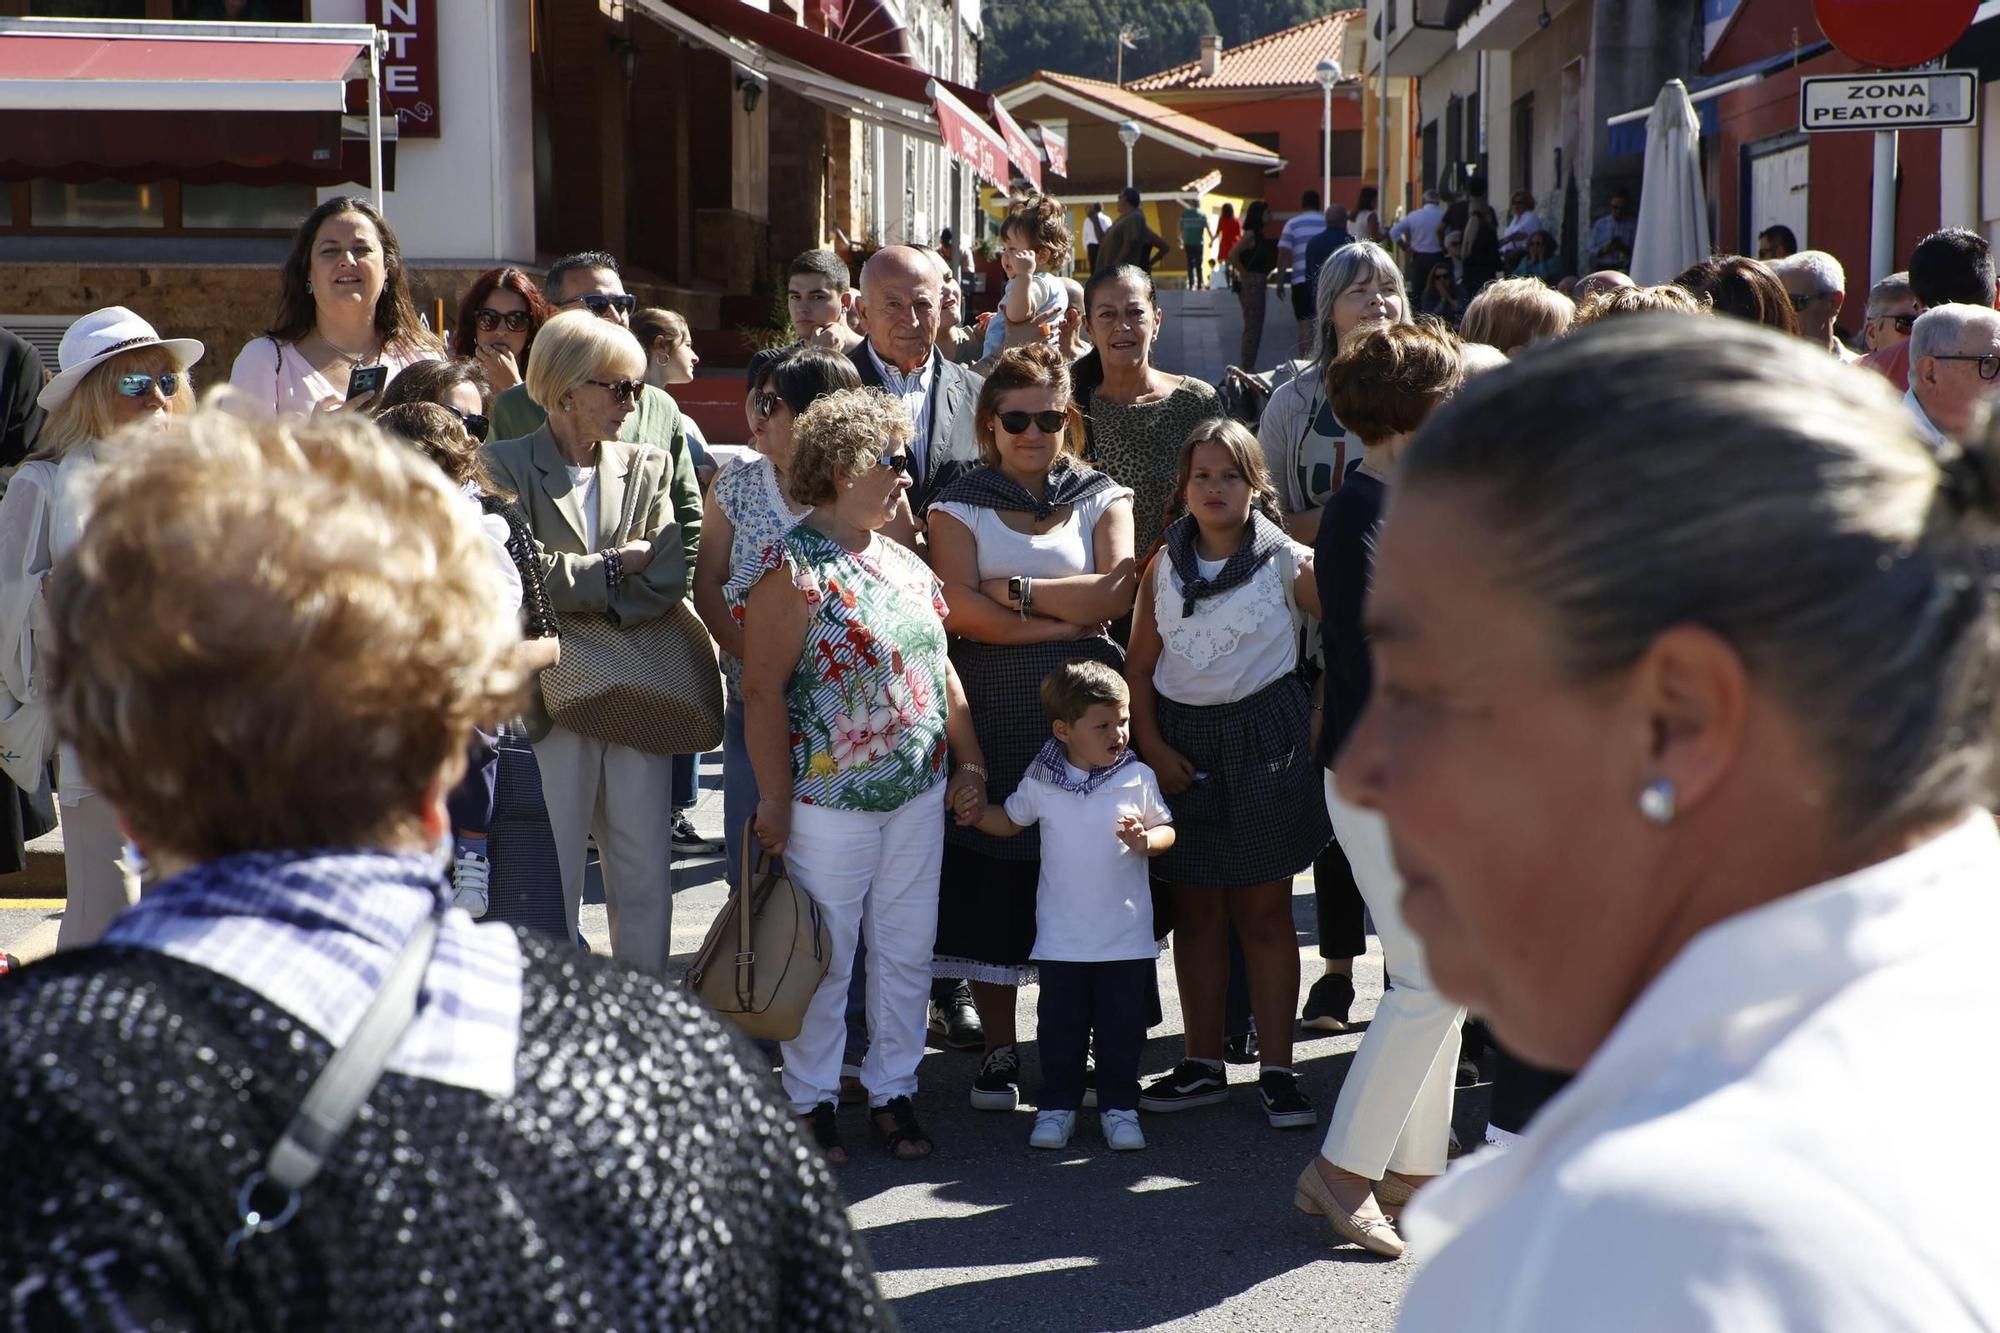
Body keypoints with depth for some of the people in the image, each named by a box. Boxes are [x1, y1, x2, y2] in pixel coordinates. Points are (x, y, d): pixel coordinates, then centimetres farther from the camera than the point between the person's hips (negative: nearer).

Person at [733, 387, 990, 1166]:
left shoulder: (905, 564, 10)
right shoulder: (792, 570, -13)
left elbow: (941, 671, 17)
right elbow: (762, 691, -15)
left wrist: (971, 765, 13)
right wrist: (774, 803, -15)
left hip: (917, 796, 7)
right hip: (830, 801, -7)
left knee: (907, 952, 11)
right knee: (825, 957, 3)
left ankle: (893, 1090, 24)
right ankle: (811, 1101, 17)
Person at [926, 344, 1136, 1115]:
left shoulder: (1101, 498, 12)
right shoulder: (961, 504, 8)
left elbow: (1116, 595, -5)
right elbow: (961, 611, -7)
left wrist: (1015, 592, -9)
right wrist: (1067, 617, -9)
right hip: (991, 710, 0)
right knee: (991, 873, -2)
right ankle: (999, 1051, 9)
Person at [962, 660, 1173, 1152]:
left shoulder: (1138, 778, -4)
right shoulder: (1041, 781, -2)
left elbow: (1165, 829, 4)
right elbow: (1010, 821, 13)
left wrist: (1146, 840, -18)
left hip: (1126, 936, 0)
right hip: (1061, 937, 0)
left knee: (1121, 1025, 5)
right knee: (1060, 1024, 7)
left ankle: (1119, 1106, 17)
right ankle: (1057, 1105, 18)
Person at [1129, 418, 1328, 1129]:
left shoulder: (1285, 562, -4)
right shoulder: (1164, 566, 6)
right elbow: (1140, 666, 7)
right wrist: (1153, 745, -3)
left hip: (1262, 741, -3)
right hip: (1183, 741, 3)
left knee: (1264, 912, 1)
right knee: (1195, 909, 9)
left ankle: (1277, 1071, 7)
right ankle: (1203, 1064, 17)